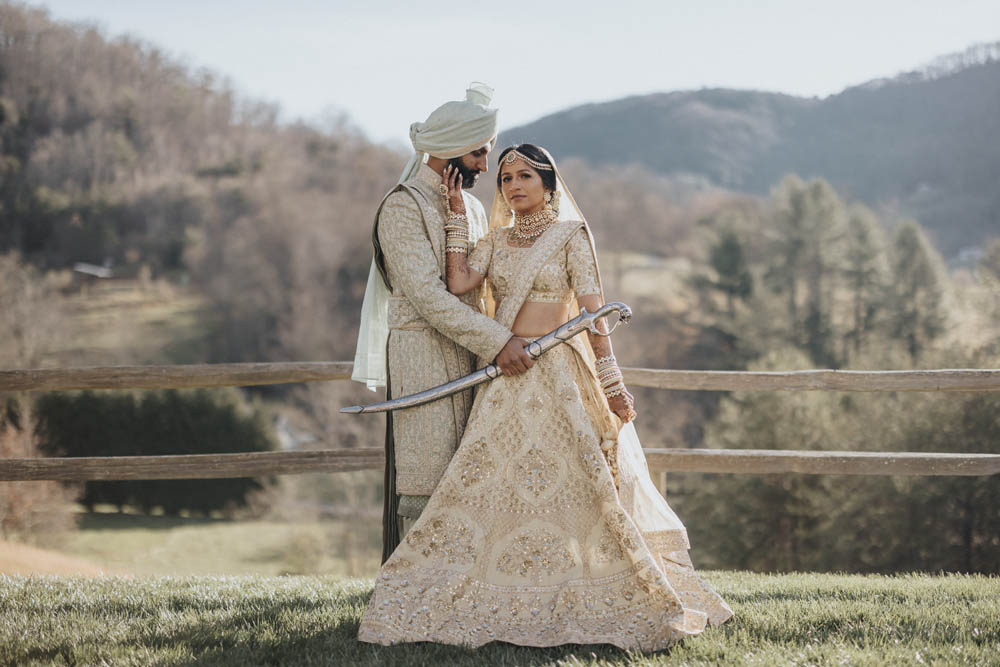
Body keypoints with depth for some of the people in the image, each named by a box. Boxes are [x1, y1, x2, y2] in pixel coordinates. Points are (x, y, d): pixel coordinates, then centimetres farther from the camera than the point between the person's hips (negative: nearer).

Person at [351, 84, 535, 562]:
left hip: (469, 357, 8)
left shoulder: (472, 208, 19)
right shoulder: (403, 206, -8)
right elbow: (426, 294, -18)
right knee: (422, 486, -9)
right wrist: (497, 342, -22)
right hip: (422, 356, -8)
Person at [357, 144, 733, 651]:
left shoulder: (569, 235, 0)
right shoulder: (495, 239, 13)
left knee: (568, 486, -5)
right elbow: (459, 283, -3)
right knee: (487, 489, -1)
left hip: (557, 374, -4)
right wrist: (457, 214, 0)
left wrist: (611, 381, -9)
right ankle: (502, 604, 4)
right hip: (503, 380, 5)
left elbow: (593, 309, -4)